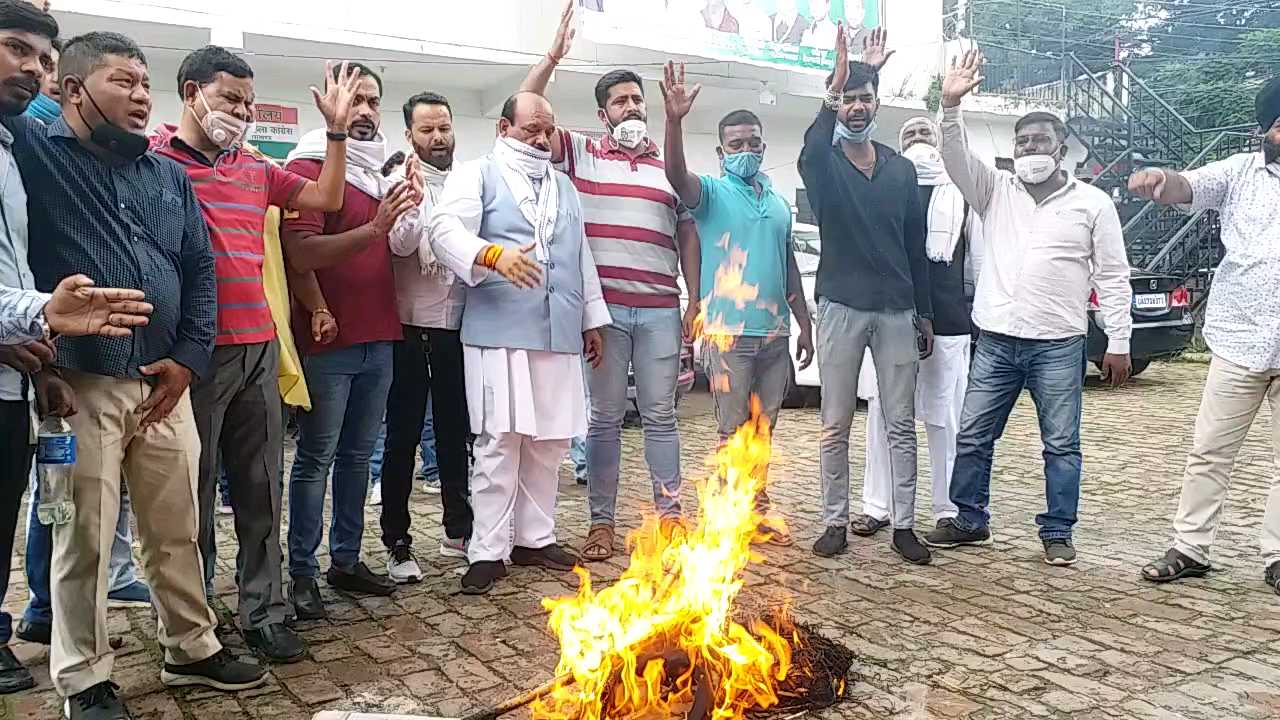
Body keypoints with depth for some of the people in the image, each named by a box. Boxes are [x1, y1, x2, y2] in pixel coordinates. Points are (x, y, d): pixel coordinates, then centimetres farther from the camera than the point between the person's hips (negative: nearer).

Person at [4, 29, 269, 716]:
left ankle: (191, 648, 30)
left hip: (164, 383, 5)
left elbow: (200, 267, 12)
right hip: (80, 385, -4)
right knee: (84, 541, 5)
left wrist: (190, 356, 3)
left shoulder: (169, 175, 13)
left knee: (176, 530, 14)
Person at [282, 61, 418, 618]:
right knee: (316, 458, 0)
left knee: (358, 455, 13)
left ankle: (347, 560, 24)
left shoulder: (383, 169, 15)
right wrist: (374, 228, -25)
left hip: (379, 336, 7)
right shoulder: (307, 167, -7)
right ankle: (302, 573, 10)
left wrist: (407, 213, 2)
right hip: (328, 340, -7)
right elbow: (302, 253, -18)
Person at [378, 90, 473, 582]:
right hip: (411, 326, -3)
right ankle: (397, 542, 11)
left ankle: (459, 531, 26)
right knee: (404, 435, 2)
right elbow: (401, 244, -14)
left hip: (457, 325, 4)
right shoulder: (399, 182, -1)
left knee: (455, 432, 13)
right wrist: (413, 198, -27)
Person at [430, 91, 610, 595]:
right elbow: (445, 231, -13)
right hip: (498, 333, -6)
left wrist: (593, 318, 20)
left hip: (559, 333, 6)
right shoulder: (476, 175, 4)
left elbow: (581, 256, 25)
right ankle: (488, 550, 4)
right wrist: (493, 254, -31)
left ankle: (534, 538, 21)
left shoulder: (564, 186, 23)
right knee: (500, 440, -5)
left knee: (549, 441, 8)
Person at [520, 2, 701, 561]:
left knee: (660, 414, 7)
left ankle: (669, 511, 16)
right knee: (605, 416, 5)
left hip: (660, 308, 2)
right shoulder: (580, 153, 8)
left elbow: (687, 234, 13)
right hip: (603, 306, -1)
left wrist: (695, 301, 7)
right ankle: (601, 521, 14)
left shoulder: (670, 166, 14)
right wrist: (554, 55, -7)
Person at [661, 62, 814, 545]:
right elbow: (676, 176, -23)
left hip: (774, 331, 5)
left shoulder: (778, 202, 14)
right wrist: (674, 120, -38)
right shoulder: (711, 192, -1)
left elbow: (789, 267, 18)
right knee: (733, 430, 2)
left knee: (763, 428, 13)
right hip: (729, 330, -5)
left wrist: (804, 324, 15)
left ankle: (758, 509, 24)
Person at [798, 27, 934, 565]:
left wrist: (925, 313, 10)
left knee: (901, 425, 5)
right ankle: (835, 522, 15)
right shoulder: (822, 165, 0)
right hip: (842, 308, -2)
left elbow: (916, 246, 12)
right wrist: (835, 84, -44)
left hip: (898, 311, 3)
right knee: (835, 426, 4)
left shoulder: (902, 169, 10)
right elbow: (813, 145, -27)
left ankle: (903, 525, 13)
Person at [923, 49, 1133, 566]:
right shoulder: (996, 191, 10)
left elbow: (1113, 277, 3)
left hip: (1059, 345, -2)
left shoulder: (1093, 203, 4)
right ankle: (970, 521, 22)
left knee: (1061, 444, 4)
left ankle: (1057, 533, 18)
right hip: (996, 341, 2)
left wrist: (1118, 342, -2)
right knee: (972, 437, 7)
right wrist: (951, 106, -22)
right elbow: (957, 159, -7)